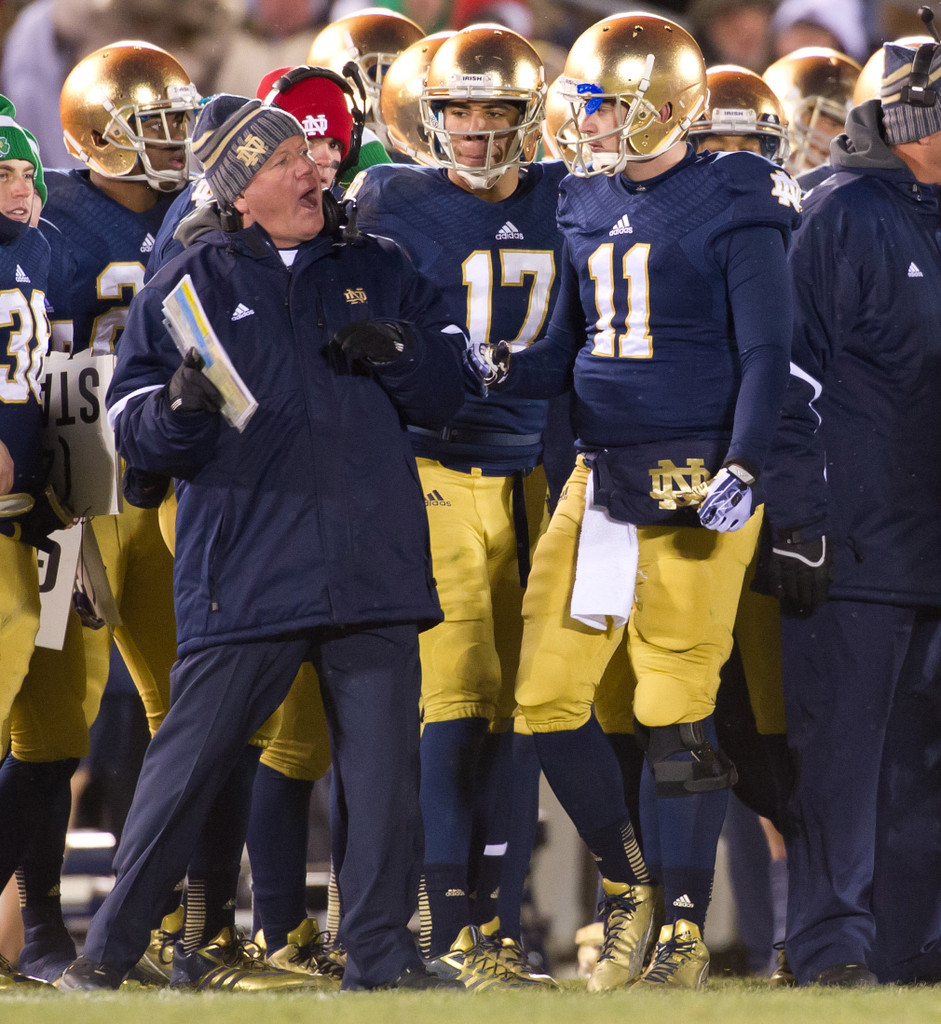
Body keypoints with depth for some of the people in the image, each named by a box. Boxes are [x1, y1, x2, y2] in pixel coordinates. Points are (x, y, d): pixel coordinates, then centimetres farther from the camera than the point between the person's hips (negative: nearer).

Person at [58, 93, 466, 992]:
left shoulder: (374, 271, 14)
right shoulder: (189, 287, 5)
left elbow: (448, 388, 17)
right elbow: (136, 432, 2)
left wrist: (395, 350, -4)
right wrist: (179, 408, -21)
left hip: (373, 571, 3)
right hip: (244, 571, -3)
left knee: (384, 767, 2)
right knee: (188, 764, -2)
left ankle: (380, 955, 10)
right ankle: (109, 949, 7)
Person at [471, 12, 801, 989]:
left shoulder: (730, 206, -7)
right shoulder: (586, 206, 13)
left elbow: (767, 352, -9)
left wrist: (743, 466, -20)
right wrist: (511, 369, -3)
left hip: (693, 487, -7)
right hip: (601, 475, 7)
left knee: (675, 710, -4)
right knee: (548, 697, 3)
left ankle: (684, 928, 5)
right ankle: (629, 882, 22)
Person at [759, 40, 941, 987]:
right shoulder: (846, 214, -7)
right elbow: (796, 371, -11)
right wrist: (800, 519, -16)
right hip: (854, 535, -7)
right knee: (842, 742, -5)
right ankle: (833, 948, -2)